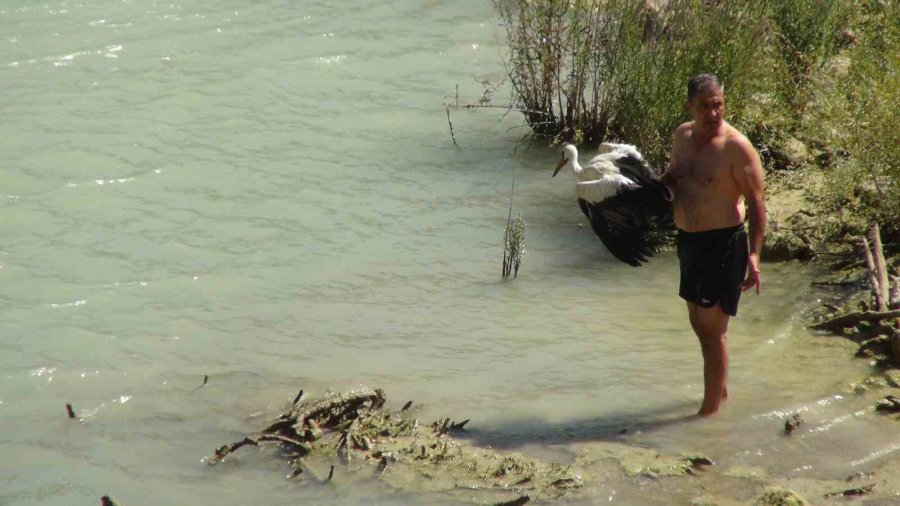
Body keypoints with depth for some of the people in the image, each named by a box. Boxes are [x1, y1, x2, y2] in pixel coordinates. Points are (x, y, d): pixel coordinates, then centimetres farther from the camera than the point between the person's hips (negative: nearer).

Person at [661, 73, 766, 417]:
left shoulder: (737, 147, -17)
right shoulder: (682, 136, 5)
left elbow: (756, 203, -16)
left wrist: (753, 253, -23)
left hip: (722, 244, -8)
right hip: (688, 241, 8)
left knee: (712, 329, -4)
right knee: (699, 322, 20)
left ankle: (710, 410, 6)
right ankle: (720, 389, 39)